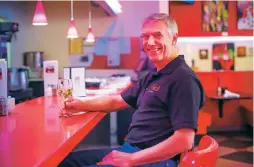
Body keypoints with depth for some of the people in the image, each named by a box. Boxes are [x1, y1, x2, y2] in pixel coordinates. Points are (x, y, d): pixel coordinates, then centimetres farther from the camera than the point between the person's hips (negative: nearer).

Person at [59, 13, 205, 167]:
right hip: (130, 149, 9)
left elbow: (184, 141, -23)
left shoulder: (183, 79, -16)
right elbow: (117, 101, 24)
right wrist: (81, 105, 7)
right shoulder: (153, 77, 15)